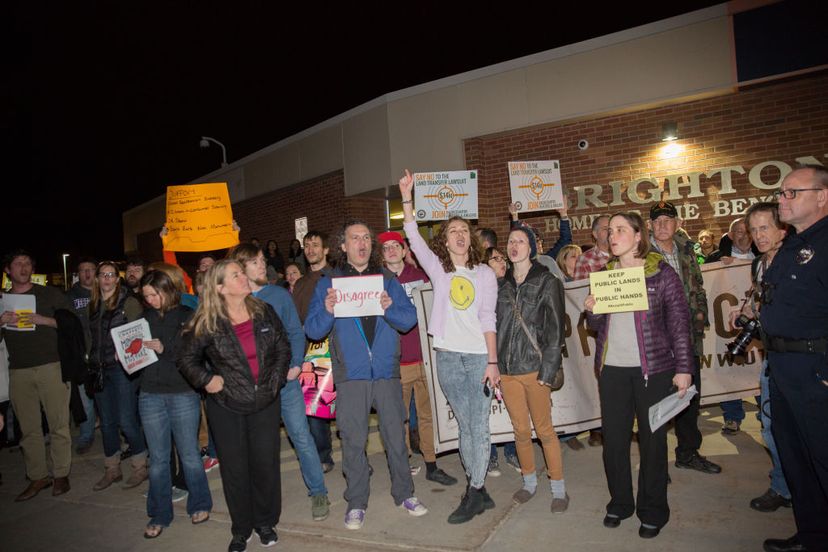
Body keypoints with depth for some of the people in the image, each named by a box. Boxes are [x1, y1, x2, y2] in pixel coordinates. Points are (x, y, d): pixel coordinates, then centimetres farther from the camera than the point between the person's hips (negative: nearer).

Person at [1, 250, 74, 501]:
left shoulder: (49, 294, 5)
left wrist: (43, 320, -12)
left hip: (51, 367, -3)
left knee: (58, 424, -2)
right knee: (29, 428, 6)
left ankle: (61, 475, 9)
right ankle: (38, 477, 16)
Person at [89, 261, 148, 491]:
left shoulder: (129, 302, -5)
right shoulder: (93, 305, 12)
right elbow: (91, 335, 20)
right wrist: (92, 359, 9)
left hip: (122, 367, -6)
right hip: (100, 369, 6)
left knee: (126, 421, -5)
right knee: (107, 422, 12)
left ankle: (140, 467, 12)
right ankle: (112, 470, 26)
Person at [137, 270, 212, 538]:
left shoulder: (187, 316, -3)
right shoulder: (145, 318, 7)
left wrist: (165, 349, -19)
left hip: (183, 394, -3)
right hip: (151, 395, 3)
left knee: (189, 454, 8)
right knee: (157, 458, 11)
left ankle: (199, 505, 28)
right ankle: (159, 515, 26)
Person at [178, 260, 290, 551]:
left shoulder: (264, 312, -1)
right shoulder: (207, 323, -9)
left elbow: (283, 347, 7)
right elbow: (186, 358, 3)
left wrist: (276, 379, -2)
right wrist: (205, 380, -9)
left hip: (266, 402, 2)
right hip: (226, 407, -1)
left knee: (266, 464, 9)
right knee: (235, 468, 9)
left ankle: (265, 522, 29)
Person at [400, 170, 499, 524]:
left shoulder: (485, 273, 5)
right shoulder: (438, 269, 7)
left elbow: (488, 319, -1)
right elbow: (414, 238, -6)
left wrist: (492, 361, -8)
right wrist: (406, 197, -14)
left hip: (480, 356, -1)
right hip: (448, 357, 1)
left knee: (479, 427, 0)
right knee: (465, 426, 10)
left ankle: (473, 495, 10)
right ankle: (479, 490, 22)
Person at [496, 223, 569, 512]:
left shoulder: (547, 282, -2)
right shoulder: (502, 284, 10)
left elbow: (555, 328, -6)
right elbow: (495, 324, 11)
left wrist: (548, 368, -11)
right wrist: (494, 365, 5)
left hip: (534, 367, -4)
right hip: (507, 369, 4)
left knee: (544, 430, 3)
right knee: (521, 430, 13)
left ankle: (559, 488, 20)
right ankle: (529, 482, 30)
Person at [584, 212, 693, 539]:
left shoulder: (662, 273, -2)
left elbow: (680, 324, -2)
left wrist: (684, 368, -6)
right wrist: (590, 310, -6)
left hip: (652, 368, -3)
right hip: (612, 368, 4)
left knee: (652, 439, 5)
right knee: (613, 439, 8)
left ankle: (652, 512, 22)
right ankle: (619, 503, 26)